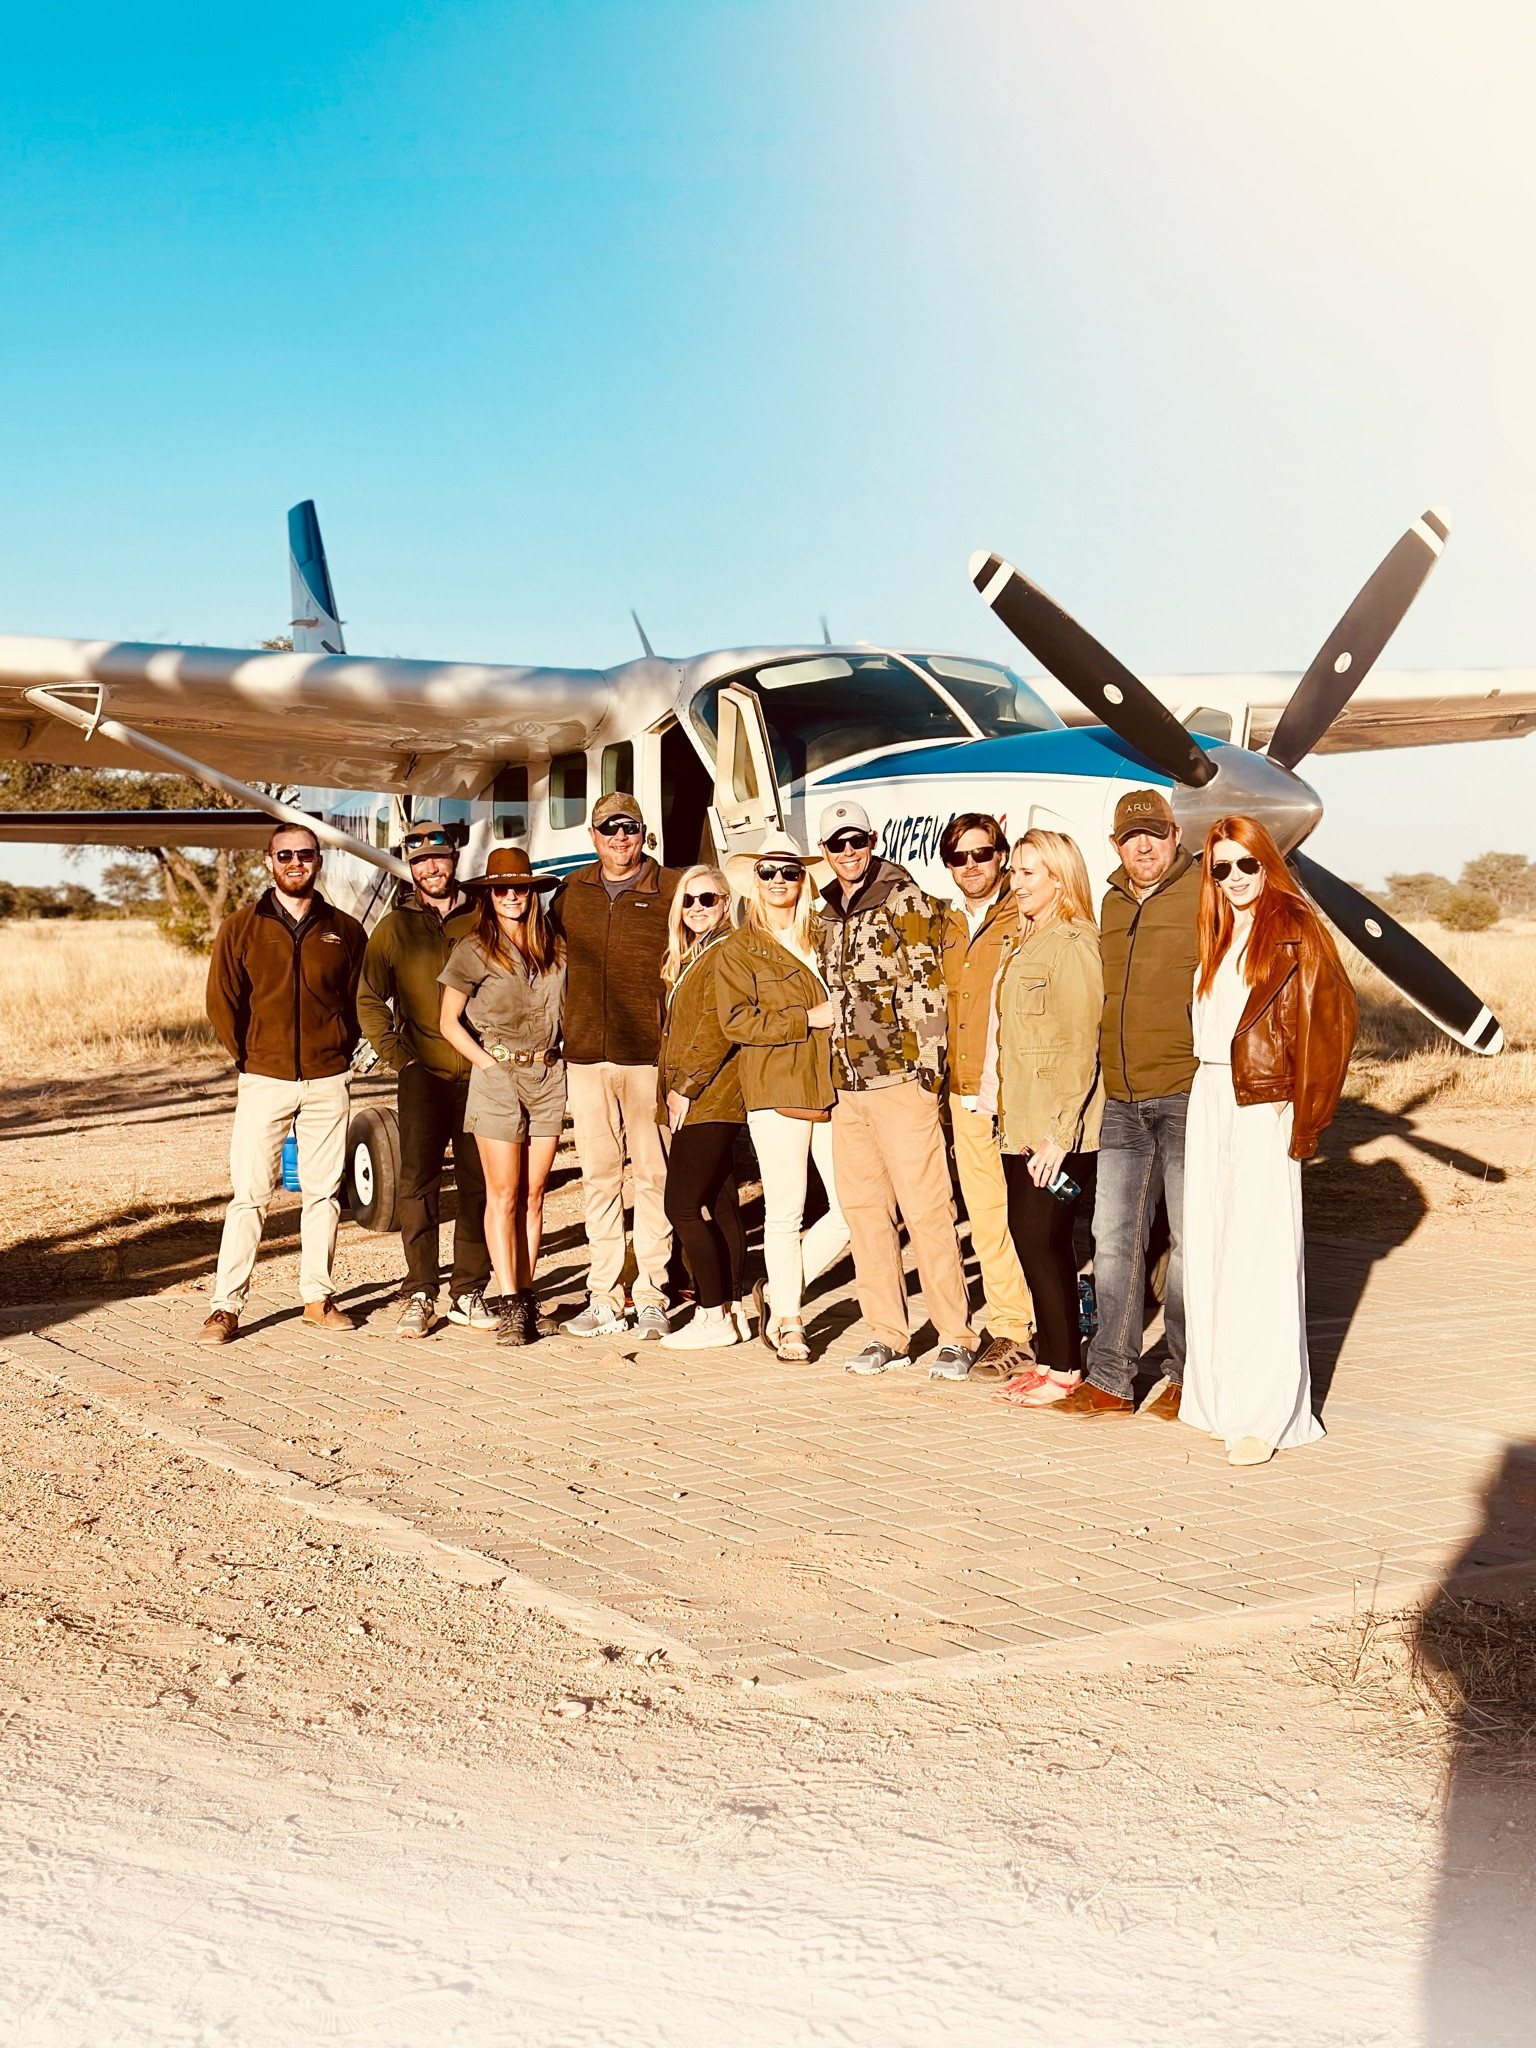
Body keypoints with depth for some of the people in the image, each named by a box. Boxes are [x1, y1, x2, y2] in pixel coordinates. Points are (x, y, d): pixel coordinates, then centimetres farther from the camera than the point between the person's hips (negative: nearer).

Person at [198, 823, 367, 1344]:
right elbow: (221, 1002, 4)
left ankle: (318, 1296, 17)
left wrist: (341, 1054, 6)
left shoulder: (344, 931, 6)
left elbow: (360, 999, 13)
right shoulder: (241, 928, 3)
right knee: (249, 1192, -5)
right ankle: (226, 1306, -1)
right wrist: (248, 1059, 1)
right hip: (263, 1081, -2)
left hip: (328, 1081, 2)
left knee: (323, 1191, 7)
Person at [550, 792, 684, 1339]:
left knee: (654, 1176, 0)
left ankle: (652, 1296, 6)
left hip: (651, 1056, -3)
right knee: (598, 1176, 6)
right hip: (585, 1056, 4)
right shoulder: (572, 892, 11)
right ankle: (604, 1298, 12)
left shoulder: (671, 890, 0)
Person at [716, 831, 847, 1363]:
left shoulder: (824, 940, 16)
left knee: (854, 1209, -1)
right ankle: (787, 1321, 17)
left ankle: (780, 1294, 17)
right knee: (784, 1212, 1)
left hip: (833, 1088, 4)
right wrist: (808, 1018, -12)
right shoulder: (738, 950, 3)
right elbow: (736, 1021, -9)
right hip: (775, 1090, -4)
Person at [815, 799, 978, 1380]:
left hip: (900, 1076, -7)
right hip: (847, 1082, 7)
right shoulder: (829, 914, 16)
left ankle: (956, 1336, 0)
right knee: (863, 1210, 9)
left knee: (925, 1210, -7)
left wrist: (927, 1067, -16)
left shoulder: (907, 901, -5)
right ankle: (886, 1333, 18)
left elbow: (927, 989, -10)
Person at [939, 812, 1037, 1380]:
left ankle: (1039, 1330, 6)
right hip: (966, 1094, 6)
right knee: (986, 1217, 8)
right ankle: (1007, 1328, 16)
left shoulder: (1027, 920, -3)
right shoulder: (948, 927, 16)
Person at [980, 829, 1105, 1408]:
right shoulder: (1028, 943, 16)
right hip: (1021, 1124, 9)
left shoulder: (1071, 945, -13)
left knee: (1040, 1240, -5)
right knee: (1038, 1240, 11)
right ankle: (1053, 1360, 19)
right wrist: (1007, 1112, 17)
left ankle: (1065, 1372, 5)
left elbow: (1079, 1048, -18)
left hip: (1057, 1130, -9)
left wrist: (1059, 1134, -20)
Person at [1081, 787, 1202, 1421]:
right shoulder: (1112, 904, 15)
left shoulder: (1206, 896, -5)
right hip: (1122, 1101, 6)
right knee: (1114, 1234, 7)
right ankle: (1110, 1378, 13)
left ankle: (1181, 1376, 12)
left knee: (1190, 1239, 2)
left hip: (1186, 1096, -6)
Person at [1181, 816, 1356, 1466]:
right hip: (1208, 1101, 7)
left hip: (1263, 1106, -7)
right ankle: (1218, 1395, 17)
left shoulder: (1295, 931, -5)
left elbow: (1331, 1021, -9)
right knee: (1208, 1248, 7)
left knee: (1259, 1255, -7)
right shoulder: (1214, 937, 16)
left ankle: (1265, 1414, -2)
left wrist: (1307, 1120, -11)